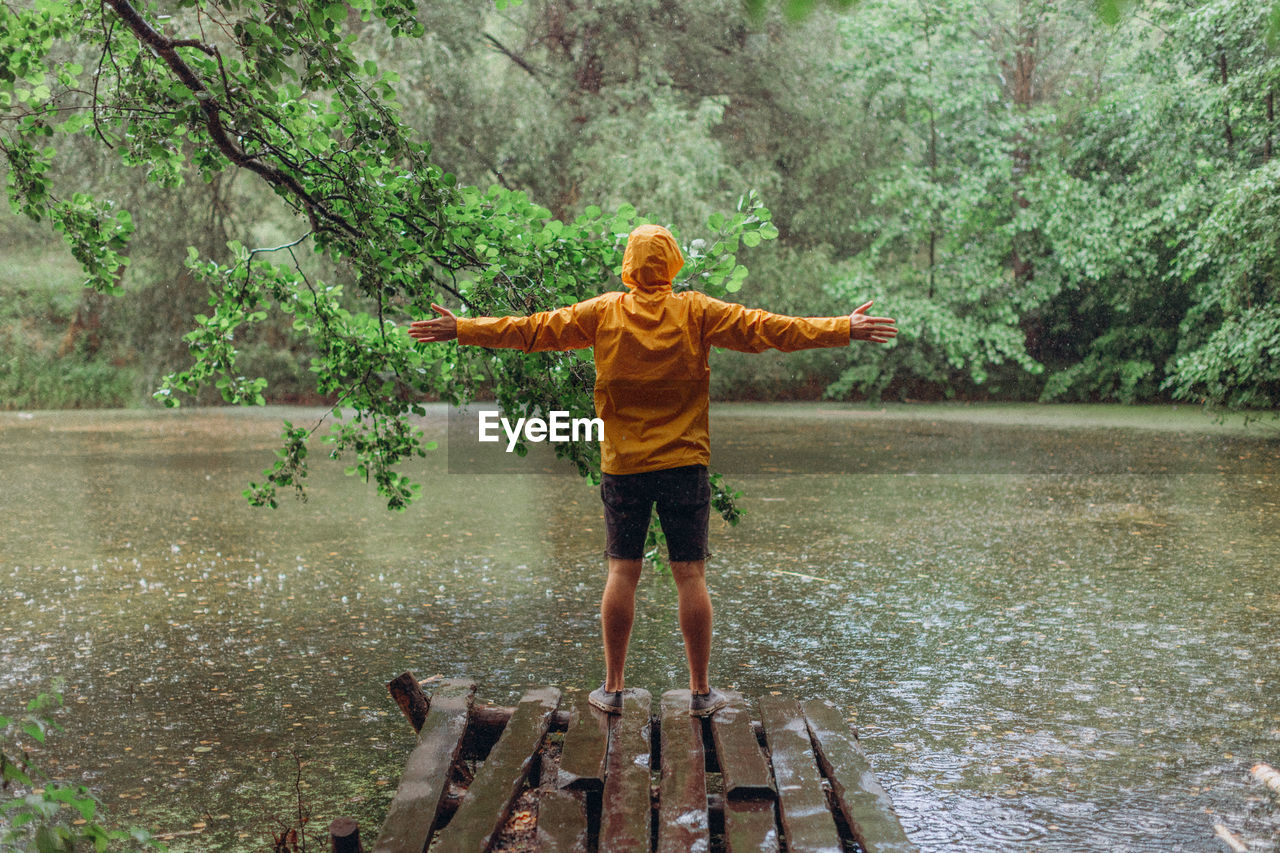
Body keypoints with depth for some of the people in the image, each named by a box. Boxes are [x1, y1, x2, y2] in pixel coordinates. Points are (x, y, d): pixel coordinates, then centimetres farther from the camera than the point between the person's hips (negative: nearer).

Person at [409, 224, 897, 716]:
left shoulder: (602, 313, 1)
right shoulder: (696, 313, -2)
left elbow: (534, 329, 4)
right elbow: (762, 327, -3)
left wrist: (462, 329, 13)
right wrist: (845, 330, 1)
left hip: (622, 464, 1)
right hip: (684, 462, -1)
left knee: (622, 571, 7)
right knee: (690, 574, 4)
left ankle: (613, 687, 14)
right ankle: (700, 691, 11)